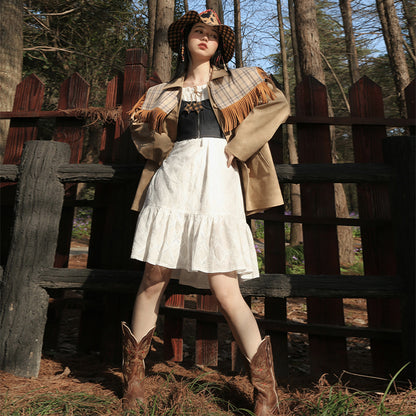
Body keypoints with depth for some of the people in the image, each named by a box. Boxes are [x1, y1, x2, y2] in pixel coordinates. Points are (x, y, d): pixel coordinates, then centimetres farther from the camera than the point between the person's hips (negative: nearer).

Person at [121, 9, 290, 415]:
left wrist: (238, 146, 1)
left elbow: (277, 105, 13)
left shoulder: (238, 81, 22)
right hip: (174, 178, 2)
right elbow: (139, 125, 27)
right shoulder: (164, 92, 24)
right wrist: (167, 150, 8)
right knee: (154, 278, -2)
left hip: (217, 182, -2)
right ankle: (133, 371, 17)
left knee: (226, 291, -8)